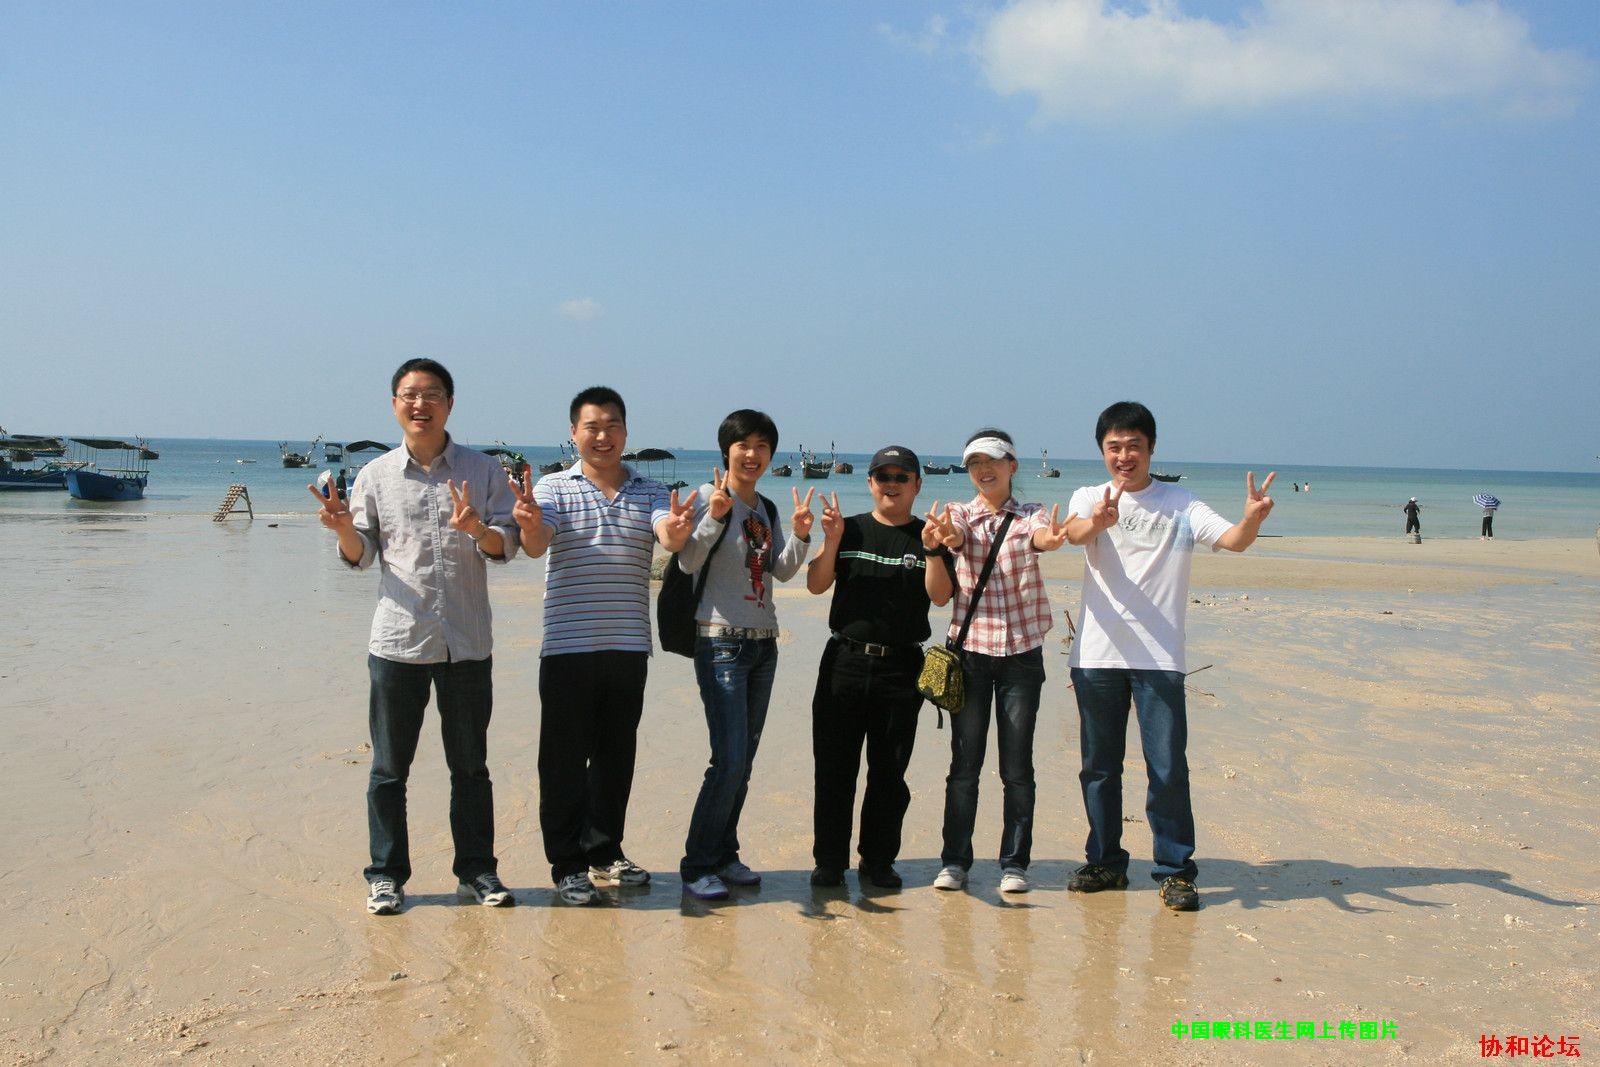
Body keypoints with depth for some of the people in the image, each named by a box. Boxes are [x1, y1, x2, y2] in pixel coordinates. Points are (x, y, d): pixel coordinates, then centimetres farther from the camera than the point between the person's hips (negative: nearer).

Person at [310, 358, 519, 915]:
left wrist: (477, 529, -20)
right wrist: (343, 528, -13)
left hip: (467, 641, 0)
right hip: (398, 638, 0)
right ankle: (386, 874, 18)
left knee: (470, 764, 10)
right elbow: (361, 555, 7)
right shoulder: (375, 476, 5)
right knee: (390, 766, 7)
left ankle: (477, 869, 21)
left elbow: (507, 546, 0)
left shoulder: (482, 471, 4)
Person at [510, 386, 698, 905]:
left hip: (628, 647, 3)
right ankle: (567, 863, 12)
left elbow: (669, 538, -11)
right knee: (566, 760, 2)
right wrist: (528, 524, -40)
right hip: (568, 647, -3)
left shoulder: (650, 491, 9)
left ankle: (605, 852, 28)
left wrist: (678, 528, -35)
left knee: (616, 755, 13)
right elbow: (536, 544, -17)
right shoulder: (554, 488, 0)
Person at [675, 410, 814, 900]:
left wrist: (799, 536, -8)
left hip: (764, 643, 7)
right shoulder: (709, 496, -7)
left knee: (745, 760, 9)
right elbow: (688, 562, -17)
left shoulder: (766, 508, 13)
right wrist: (714, 516, -31)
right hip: (722, 642, -7)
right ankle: (697, 864, 0)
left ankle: (724, 854, 21)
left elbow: (783, 571, 8)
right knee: (729, 759, -11)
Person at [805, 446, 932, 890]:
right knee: (834, 768, 3)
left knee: (889, 772, 6)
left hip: (902, 667, 0)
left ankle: (878, 861, 18)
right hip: (846, 660, 1)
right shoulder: (850, 529, 8)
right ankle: (829, 861, 13)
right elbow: (816, 585, -1)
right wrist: (831, 539, -15)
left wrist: (935, 550, -20)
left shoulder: (927, 536, 6)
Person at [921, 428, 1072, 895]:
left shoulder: (1031, 516, 3)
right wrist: (940, 543, -40)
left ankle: (1015, 863, 14)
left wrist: (1052, 537, -45)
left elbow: (1043, 536, -20)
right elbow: (956, 537, -16)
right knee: (964, 763, 4)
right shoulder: (958, 515, 5)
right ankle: (954, 861, 14)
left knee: (1017, 766, 4)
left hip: (1022, 652, 0)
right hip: (970, 650, 0)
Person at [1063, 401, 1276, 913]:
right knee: (1099, 767, 11)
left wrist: (1253, 519, -34)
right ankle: (1105, 862, 25)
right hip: (1097, 655, 1)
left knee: (1168, 769, -2)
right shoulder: (1089, 498, 4)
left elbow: (1232, 540, -11)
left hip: (1160, 658, -1)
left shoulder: (1180, 504, 3)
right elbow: (1074, 531, -19)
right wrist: (1098, 521, -43)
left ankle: (1175, 869, 12)